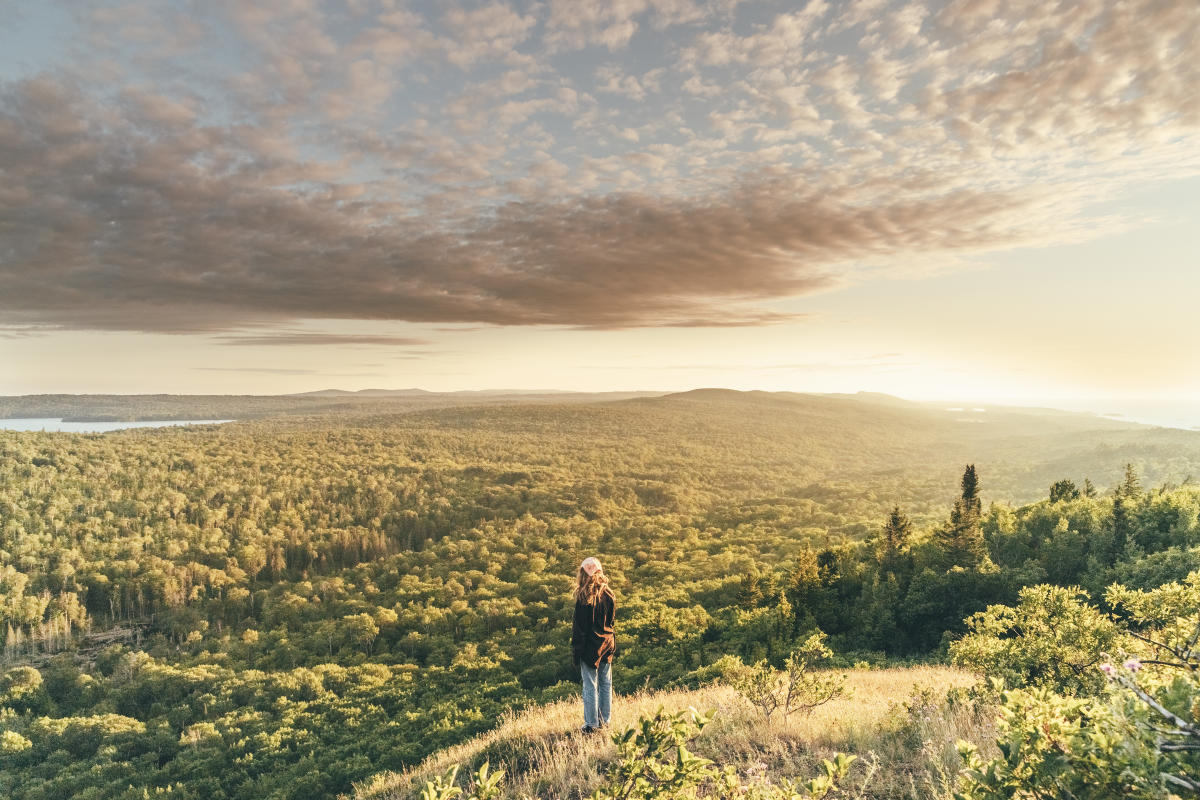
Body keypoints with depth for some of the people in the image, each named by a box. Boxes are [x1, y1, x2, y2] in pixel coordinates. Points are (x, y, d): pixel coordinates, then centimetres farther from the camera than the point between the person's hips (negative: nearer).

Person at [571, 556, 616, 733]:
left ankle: (591, 723, 10)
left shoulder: (583, 598, -17)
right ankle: (604, 720, 24)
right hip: (607, 645, 5)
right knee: (606, 684, 14)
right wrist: (611, 642, 16)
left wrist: (575, 650, -5)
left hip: (589, 646, -5)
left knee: (590, 686, 4)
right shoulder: (609, 594, -1)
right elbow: (612, 621, 7)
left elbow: (579, 627, -13)